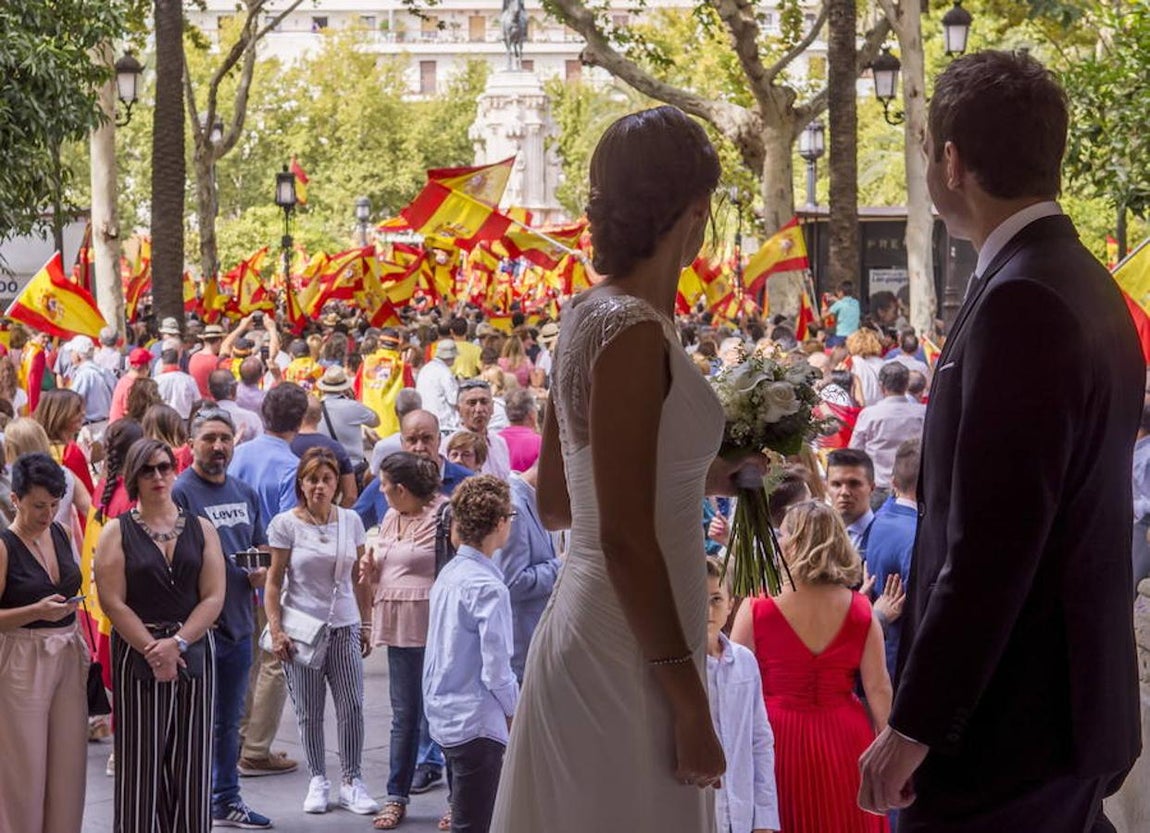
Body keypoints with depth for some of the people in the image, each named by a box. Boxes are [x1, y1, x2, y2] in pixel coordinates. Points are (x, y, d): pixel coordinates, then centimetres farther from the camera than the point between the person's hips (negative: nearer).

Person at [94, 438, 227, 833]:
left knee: (191, 765, 2)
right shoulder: (117, 532, 3)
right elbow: (113, 602, -6)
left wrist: (177, 644, -12)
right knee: (141, 762, -3)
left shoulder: (201, 529, 9)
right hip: (136, 655, -2)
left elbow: (213, 597, 1)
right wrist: (152, 650, -14)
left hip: (194, 653, 2)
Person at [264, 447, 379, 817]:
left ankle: (351, 781, 9)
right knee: (309, 712, 5)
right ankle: (318, 780, 18)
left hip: (344, 626, 2)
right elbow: (274, 582, -3)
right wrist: (275, 630, -9)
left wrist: (366, 623, 9)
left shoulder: (350, 521, 4)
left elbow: (359, 578, 11)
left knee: (352, 707, -1)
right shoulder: (286, 524, -5)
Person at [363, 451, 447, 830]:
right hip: (400, 628, 7)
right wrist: (370, 565, 3)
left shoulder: (444, 514, -10)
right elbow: (379, 573, 25)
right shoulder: (390, 518, 14)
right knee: (404, 716, 11)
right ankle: (396, 797, 17)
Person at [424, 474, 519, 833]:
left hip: (444, 718, 9)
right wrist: (515, 710, -1)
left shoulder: (448, 575, 7)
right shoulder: (488, 587, -18)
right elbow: (496, 671, -19)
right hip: (476, 723, -9)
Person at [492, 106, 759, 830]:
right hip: (629, 660, -9)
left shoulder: (590, 316, 9)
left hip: (586, 629, 9)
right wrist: (688, 702, -17)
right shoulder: (633, 333, -18)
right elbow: (625, 540, -20)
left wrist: (703, 476, 20)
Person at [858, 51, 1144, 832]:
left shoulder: (1021, 302, -20)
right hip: (1079, 707, 9)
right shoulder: (1087, 285, 11)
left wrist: (914, 725, -19)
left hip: (1008, 721, -9)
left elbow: (991, 545, -24)